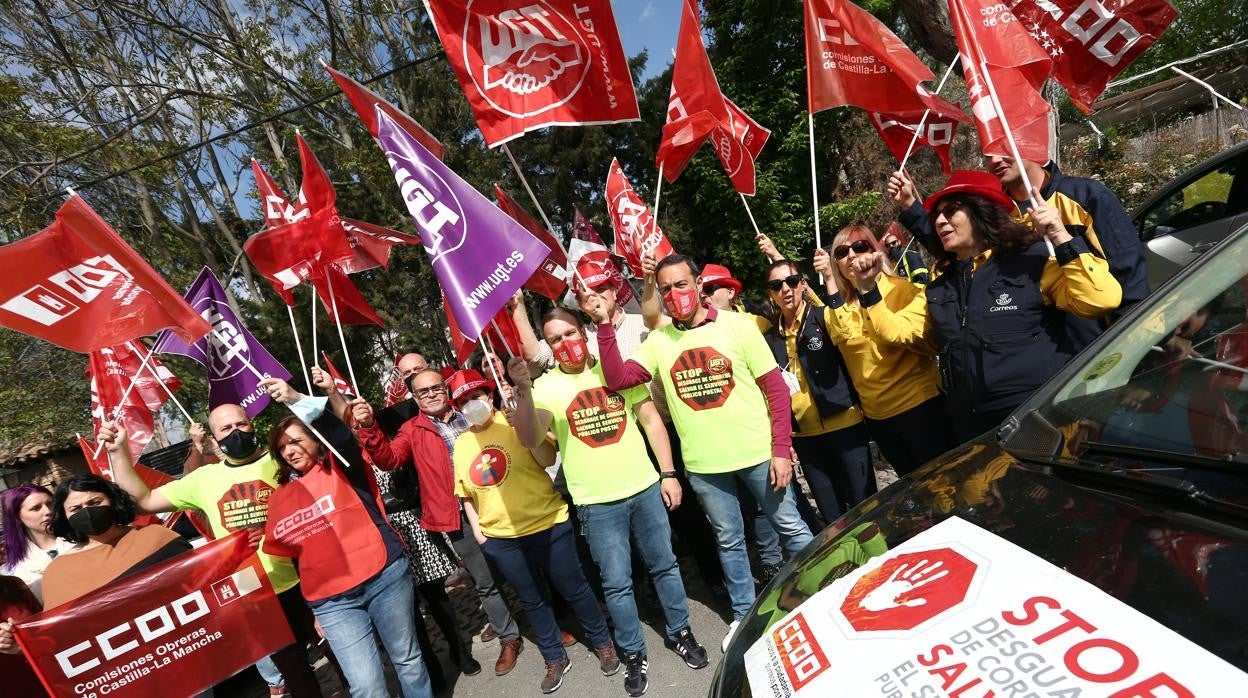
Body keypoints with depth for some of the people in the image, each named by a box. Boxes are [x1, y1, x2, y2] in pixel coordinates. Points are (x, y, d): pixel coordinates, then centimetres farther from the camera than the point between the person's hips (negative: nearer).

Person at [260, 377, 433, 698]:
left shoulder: (340, 466, 1)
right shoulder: (279, 498, 11)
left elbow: (341, 432, -22)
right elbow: (287, 555, 17)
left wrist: (295, 398, -34)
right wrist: (311, 610, 16)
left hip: (384, 576, -3)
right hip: (331, 601, 3)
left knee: (408, 659, 11)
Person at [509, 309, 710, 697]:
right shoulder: (547, 386, -6)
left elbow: (651, 420, 6)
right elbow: (530, 440, -22)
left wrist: (668, 473, 2)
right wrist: (523, 390, -38)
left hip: (645, 488, 2)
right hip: (596, 503, -2)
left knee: (664, 565, 16)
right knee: (616, 583, 8)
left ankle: (680, 632, 38)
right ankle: (634, 655, 29)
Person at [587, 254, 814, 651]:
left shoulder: (737, 325, -7)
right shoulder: (658, 341, 0)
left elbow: (775, 388, -6)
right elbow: (617, 380, -10)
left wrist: (781, 448, -10)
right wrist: (605, 325, -17)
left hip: (757, 453, -2)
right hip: (703, 465, 2)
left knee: (791, 528, 13)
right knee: (729, 540, 19)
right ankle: (744, 614, 40)